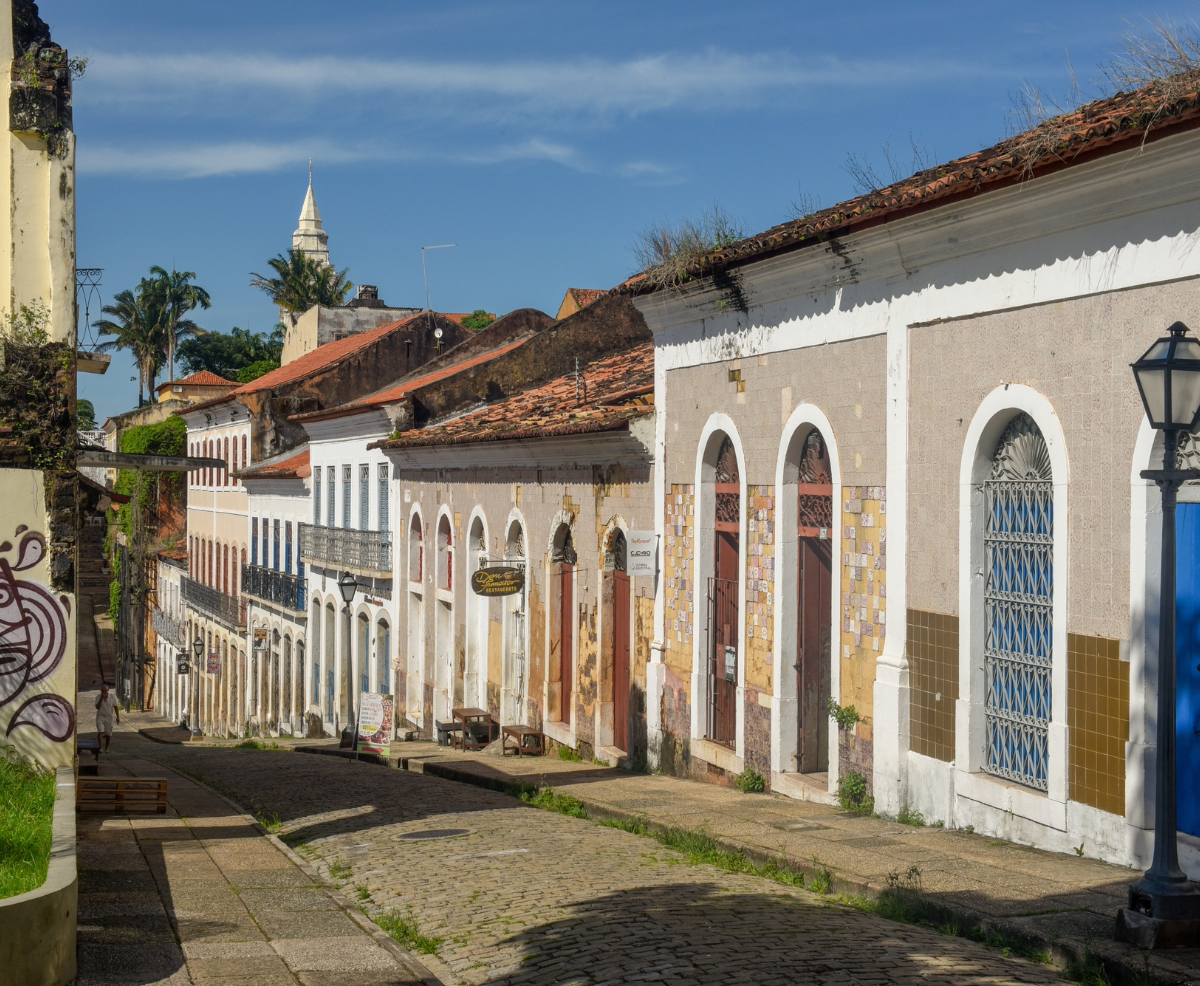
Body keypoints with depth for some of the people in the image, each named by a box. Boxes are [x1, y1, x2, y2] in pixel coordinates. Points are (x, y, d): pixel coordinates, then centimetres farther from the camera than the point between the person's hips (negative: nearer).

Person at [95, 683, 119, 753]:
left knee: (108, 734, 8)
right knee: (100, 732, -18)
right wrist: (101, 698, -23)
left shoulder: (112, 697, -3)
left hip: (109, 718, 2)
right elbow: (97, 707, -18)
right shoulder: (98, 697, -7)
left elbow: (116, 707, 3)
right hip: (100, 717, -2)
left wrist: (118, 717, -1)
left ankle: (106, 748, 25)